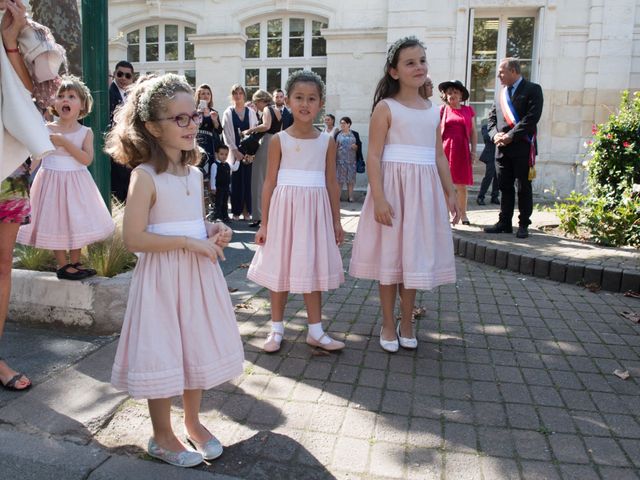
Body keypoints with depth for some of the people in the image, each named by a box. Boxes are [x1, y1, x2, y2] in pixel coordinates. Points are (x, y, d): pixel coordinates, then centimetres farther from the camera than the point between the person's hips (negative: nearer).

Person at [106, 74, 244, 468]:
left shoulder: (195, 173, 7)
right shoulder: (145, 175, -14)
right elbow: (134, 238, -19)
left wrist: (215, 232, -1)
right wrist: (189, 242, -21)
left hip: (199, 272, 7)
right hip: (163, 276, -7)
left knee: (198, 347, 16)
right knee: (162, 351, 5)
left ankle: (193, 422, 36)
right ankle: (163, 436, 26)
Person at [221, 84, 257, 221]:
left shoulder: (251, 112, 8)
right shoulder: (228, 113, 5)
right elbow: (227, 134, 1)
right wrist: (235, 151, -8)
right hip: (235, 152, -1)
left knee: (248, 180, 0)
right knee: (236, 181, -1)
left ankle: (246, 211, 7)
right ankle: (236, 211, 6)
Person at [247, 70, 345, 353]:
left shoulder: (327, 141, 3)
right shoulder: (279, 140, -3)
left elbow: (331, 183, 7)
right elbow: (270, 182, -1)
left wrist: (336, 221, 9)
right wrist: (265, 223, -2)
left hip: (315, 209, 2)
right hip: (285, 207, -1)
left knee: (313, 269, 9)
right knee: (281, 269, 7)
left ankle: (315, 331, 22)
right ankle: (277, 328, 22)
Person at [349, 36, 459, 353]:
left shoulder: (434, 111, 11)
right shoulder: (386, 107, -5)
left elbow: (439, 156, 15)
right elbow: (373, 155, -11)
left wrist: (450, 193, 12)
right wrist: (378, 197, -19)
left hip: (424, 189, 5)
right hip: (393, 185, -5)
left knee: (414, 255, 11)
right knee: (390, 255, 3)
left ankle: (406, 324, 25)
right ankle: (388, 325, 18)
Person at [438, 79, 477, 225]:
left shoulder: (468, 110, 10)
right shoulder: (442, 110, 5)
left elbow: (473, 132, 13)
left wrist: (473, 150, 5)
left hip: (462, 151, 2)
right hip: (445, 150, -1)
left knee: (462, 185, 5)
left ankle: (463, 214, 16)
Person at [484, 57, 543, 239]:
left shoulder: (532, 89, -2)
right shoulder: (501, 93, 17)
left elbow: (532, 117, -13)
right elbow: (492, 118, 15)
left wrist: (510, 135, -17)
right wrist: (495, 135, -5)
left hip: (523, 148, -6)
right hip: (502, 148, 6)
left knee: (524, 188, 2)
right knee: (505, 187, 9)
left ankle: (523, 225, 9)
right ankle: (504, 223, 16)